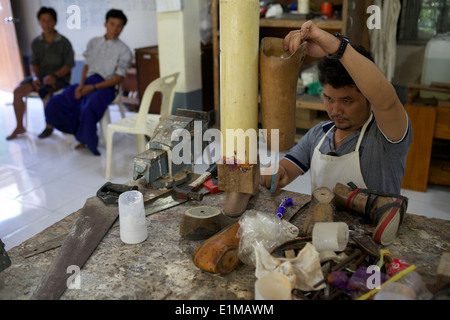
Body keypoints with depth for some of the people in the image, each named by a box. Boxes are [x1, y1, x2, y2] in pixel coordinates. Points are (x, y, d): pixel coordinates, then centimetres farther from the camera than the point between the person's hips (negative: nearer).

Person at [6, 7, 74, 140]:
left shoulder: (64, 42, -4)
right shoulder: (36, 43, 9)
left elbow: (68, 65, -7)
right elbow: (33, 64, 7)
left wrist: (54, 76, -23)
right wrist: (35, 77, -14)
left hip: (59, 77, -5)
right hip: (40, 75, 5)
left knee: (44, 92, -35)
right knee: (17, 91, -18)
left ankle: (49, 126, -14)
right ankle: (20, 127, -4)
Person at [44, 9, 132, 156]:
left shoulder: (124, 50, 1)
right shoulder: (94, 42, 17)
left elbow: (119, 78, -6)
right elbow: (86, 66, 18)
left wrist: (93, 87, -13)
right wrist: (81, 84, -2)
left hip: (105, 86, -5)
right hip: (88, 82, 6)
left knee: (88, 109, -37)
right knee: (55, 103, -12)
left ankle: (87, 140, -11)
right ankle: (79, 133, 1)